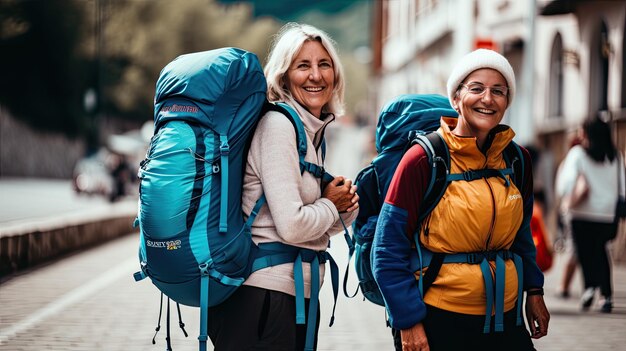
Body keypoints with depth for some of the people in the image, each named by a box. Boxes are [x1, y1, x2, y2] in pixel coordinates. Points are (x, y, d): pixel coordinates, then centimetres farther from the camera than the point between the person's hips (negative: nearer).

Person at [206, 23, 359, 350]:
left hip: (298, 297, 9)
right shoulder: (277, 125, -13)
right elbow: (291, 227, -22)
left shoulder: (314, 130, 14)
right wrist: (331, 205, -3)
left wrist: (345, 208, 0)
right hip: (263, 295, -9)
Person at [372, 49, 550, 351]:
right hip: (440, 321, -5)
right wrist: (409, 321, -14)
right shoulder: (424, 160, -12)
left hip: (505, 318, 5)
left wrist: (534, 291, 13)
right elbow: (389, 251, -11)